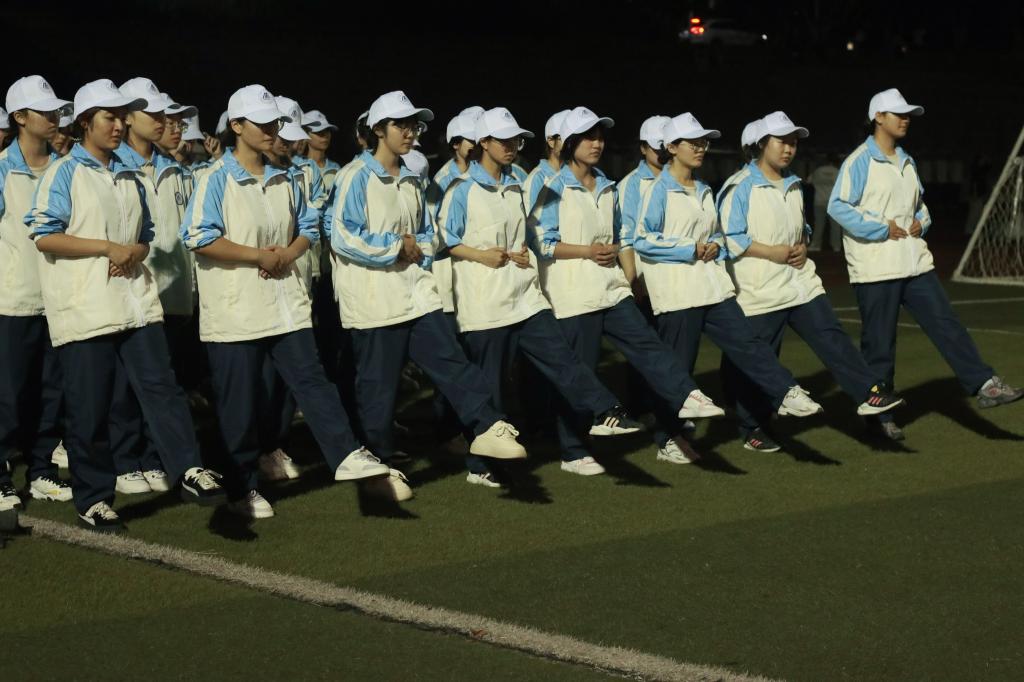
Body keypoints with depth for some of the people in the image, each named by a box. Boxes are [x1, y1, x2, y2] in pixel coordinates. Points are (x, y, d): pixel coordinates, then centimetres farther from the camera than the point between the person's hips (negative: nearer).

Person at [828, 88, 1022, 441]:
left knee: (946, 324, 0)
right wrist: (882, 228, -17)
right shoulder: (860, 161, -9)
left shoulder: (907, 162, 17)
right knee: (879, 344, 0)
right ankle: (879, 415, 8)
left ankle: (985, 385, -2)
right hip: (876, 268, -7)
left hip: (914, 262, 7)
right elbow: (838, 206, -16)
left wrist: (921, 222, 5)